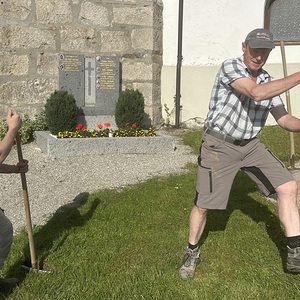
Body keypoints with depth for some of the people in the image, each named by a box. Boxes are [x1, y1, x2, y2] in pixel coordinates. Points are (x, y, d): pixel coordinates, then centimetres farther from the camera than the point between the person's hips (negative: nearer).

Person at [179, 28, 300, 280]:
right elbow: (257, 93, -30)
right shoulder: (229, 68, -15)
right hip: (219, 145, -6)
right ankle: (192, 254, 23)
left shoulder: (268, 81, 5)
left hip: (251, 145, 6)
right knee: (203, 204, -2)